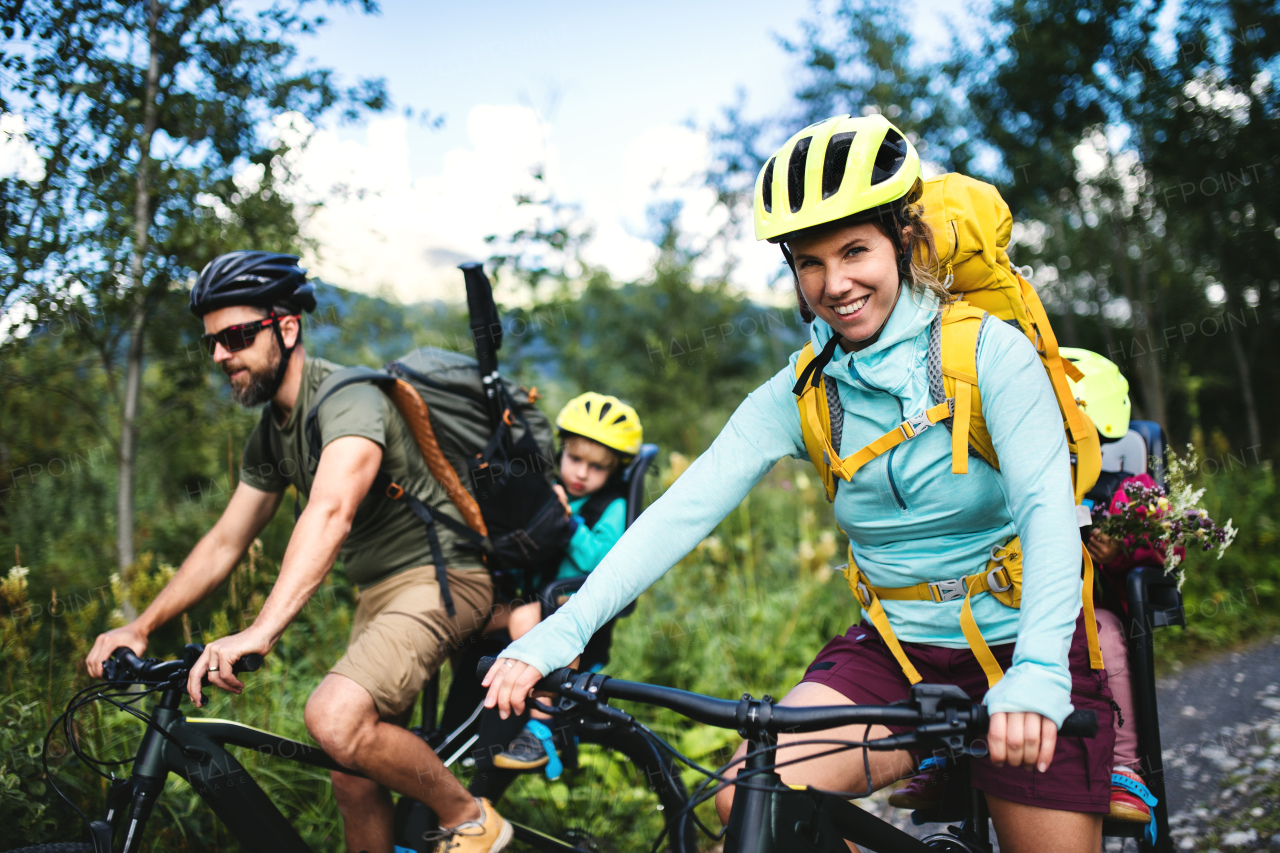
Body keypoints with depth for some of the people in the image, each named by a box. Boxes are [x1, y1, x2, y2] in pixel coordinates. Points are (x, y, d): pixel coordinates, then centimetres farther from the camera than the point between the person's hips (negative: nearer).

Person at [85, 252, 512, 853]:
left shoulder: (348, 397, -20)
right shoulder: (270, 436, 10)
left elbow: (332, 512, -37)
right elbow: (223, 543, 14)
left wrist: (262, 631, -49)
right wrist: (139, 628, 4)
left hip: (440, 574, -9)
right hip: (378, 590, 9)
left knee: (336, 719, -29)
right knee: (355, 781, 7)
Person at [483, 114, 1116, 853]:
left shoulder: (988, 351, -11)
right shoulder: (797, 396, -2)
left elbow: (1050, 509, -22)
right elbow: (682, 510, -12)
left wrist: (1036, 675, -39)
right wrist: (560, 632, -24)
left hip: (1023, 645, -2)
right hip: (894, 649, 2)